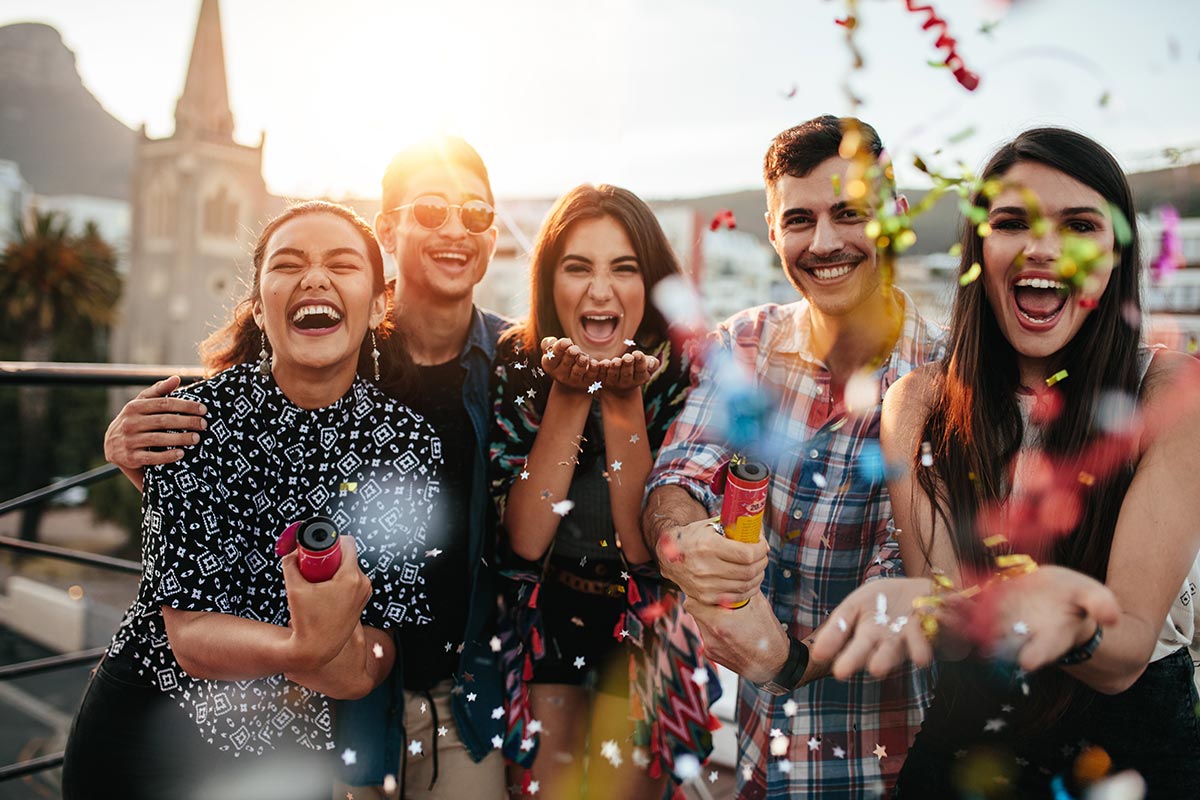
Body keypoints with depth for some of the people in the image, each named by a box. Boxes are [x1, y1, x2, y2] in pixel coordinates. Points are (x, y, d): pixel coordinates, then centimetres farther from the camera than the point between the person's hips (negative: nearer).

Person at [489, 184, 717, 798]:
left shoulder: (685, 374, -16)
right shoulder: (516, 363, -13)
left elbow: (644, 546, -22)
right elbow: (524, 539, -19)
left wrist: (624, 399, -32)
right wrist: (570, 395, -28)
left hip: (645, 626, -1)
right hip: (546, 614, 1)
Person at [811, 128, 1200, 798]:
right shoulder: (919, 405, -9)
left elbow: (1127, 654, -22)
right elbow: (946, 596, -18)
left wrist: (1073, 622, -45)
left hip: (1135, 745, -1)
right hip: (969, 740, 2)